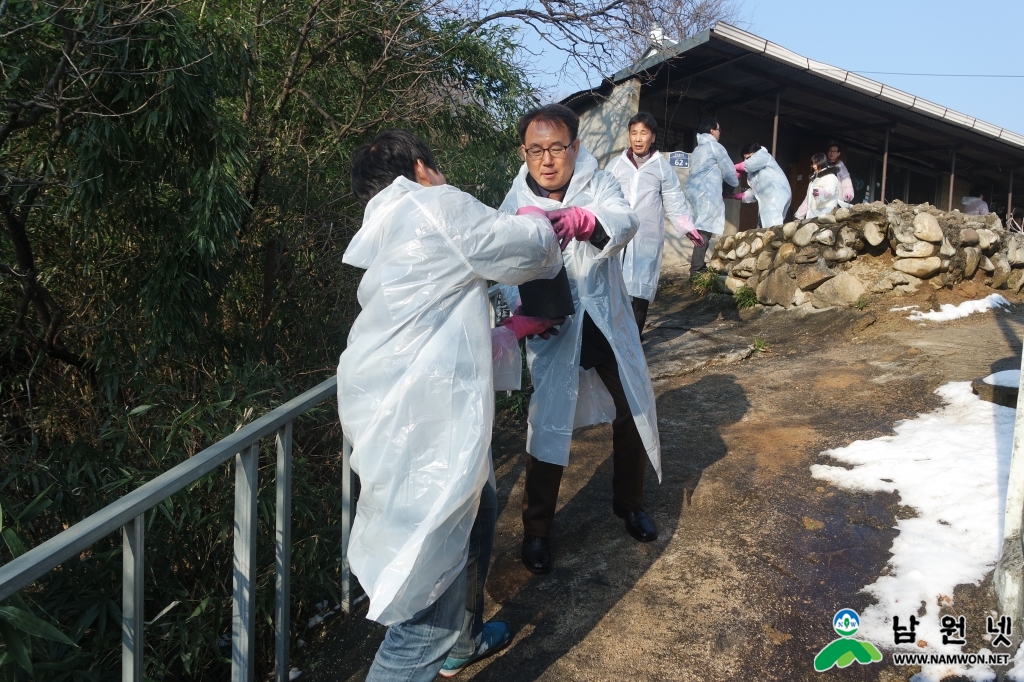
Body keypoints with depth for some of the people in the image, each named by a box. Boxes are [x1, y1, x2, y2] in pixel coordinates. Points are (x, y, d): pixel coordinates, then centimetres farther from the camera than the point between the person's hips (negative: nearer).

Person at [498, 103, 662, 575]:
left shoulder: (599, 184, -7)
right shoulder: (516, 205, -8)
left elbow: (624, 221, -28)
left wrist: (581, 219, -49)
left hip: (608, 323, 2)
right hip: (552, 331, -2)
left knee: (633, 415, 13)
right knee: (548, 428, 0)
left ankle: (629, 503, 39)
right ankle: (536, 530, 21)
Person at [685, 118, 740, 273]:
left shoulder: (697, 149, 24)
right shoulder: (715, 147, -2)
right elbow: (728, 172, 1)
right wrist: (736, 182, 23)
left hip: (695, 191, 9)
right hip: (707, 193, -9)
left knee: (701, 228, 12)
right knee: (705, 230, -13)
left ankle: (698, 265, 13)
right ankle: (696, 269, -18)